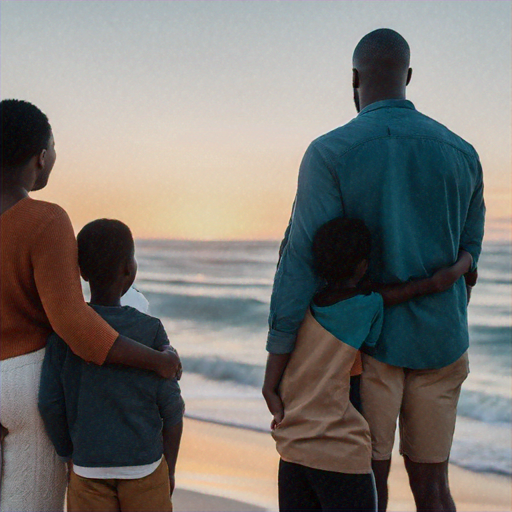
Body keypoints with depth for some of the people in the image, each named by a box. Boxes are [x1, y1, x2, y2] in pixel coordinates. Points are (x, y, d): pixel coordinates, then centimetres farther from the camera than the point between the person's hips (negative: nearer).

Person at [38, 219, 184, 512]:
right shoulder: (151, 331, -9)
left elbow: (50, 405, -4)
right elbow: (172, 409, -6)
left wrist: (70, 456, 12)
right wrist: (169, 469, 7)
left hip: (88, 469, 2)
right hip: (144, 468, -1)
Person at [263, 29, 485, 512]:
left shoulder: (330, 153, -12)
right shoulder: (461, 153, 4)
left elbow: (302, 259, -17)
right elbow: (466, 256, 11)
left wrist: (276, 359, -14)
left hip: (370, 340, -4)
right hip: (439, 345, 4)